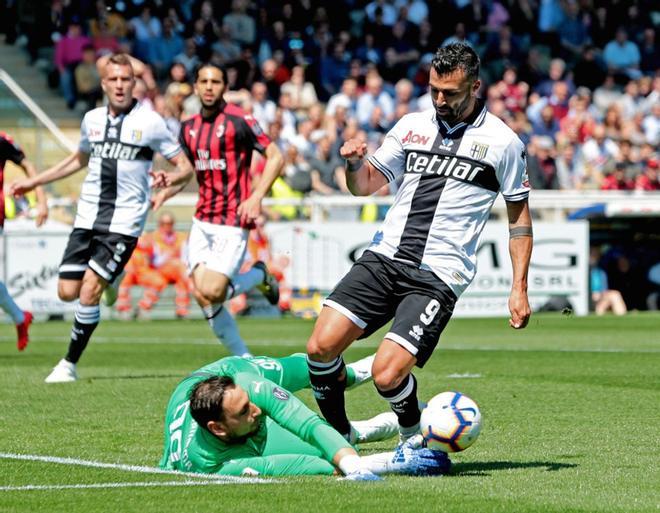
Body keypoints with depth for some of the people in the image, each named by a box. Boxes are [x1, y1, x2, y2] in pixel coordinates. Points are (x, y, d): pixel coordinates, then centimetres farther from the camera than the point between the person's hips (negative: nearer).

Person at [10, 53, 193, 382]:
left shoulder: (150, 122, -5)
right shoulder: (92, 119, 9)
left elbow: (185, 167, -1)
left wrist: (168, 179, -24)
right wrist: (33, 182, 31)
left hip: (124, 222, -5)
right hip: (88, 216, 5)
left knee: (89, 292, -14)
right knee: (67, 292, -3)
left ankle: (69, 363, 1)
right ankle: (109, 277, 30)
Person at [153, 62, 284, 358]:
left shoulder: (238, 120, -9)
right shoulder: (189, 128, 11)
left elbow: (275, 157, -7)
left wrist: (256, 198, -17)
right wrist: (164, 192, 7)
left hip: (233, 221, -6)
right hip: (202, 220, 7)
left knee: (212, 292, -17)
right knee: (201, 295, -3)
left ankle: (259, 276, 14)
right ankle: (243, 358, 11)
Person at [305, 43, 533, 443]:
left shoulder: (503, 142, 1)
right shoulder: (412, 126, 12)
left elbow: (519, 216, 7)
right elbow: (365, 185, 20)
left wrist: (519, 288, 1)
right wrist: (355, 163, -4)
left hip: (437, 276, -4)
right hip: (384, 257, 4)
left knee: (388, 376, -18)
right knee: (322, 347, -13)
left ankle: (413, 433, 16)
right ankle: (338, 436, 10)